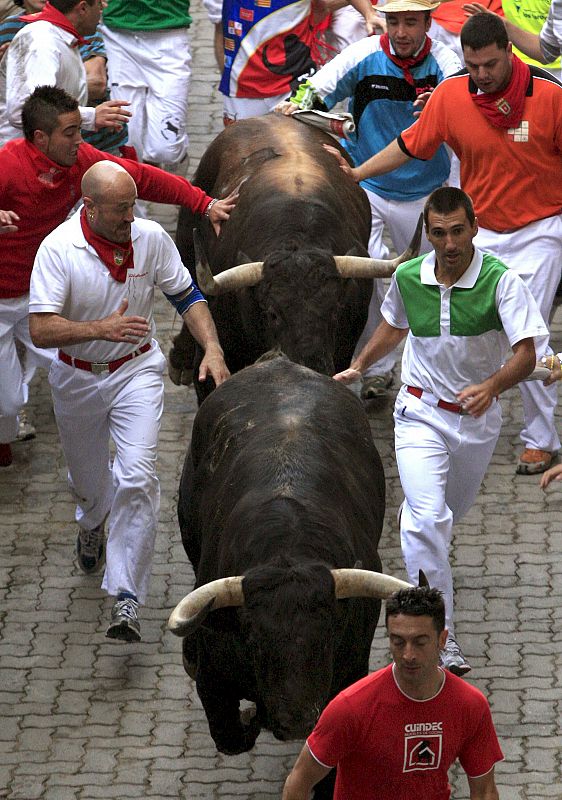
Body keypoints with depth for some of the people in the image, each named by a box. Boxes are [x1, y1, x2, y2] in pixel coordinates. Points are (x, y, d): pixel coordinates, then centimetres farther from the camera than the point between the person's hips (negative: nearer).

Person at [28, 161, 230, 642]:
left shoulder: (151, 239, -11)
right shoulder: (59, 249, -20)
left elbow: (187, 296, 3)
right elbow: (41, 330, -25)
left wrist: (213, 349, -12)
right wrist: (102, 328, -40)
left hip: (137, 372, 0)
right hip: (77, 380, 0)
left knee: (137, 476, -18)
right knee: (89, 482, 19)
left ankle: (127, 598, -16)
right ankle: (91, 526, 59)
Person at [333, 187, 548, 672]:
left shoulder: (501, 281, -18)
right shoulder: (407, 278, -8)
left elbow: (527, 353, -25)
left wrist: (492, 385, -43)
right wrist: (358, 368, 16)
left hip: (477, 415, 0)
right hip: (421, 413, 0)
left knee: (453, 510, 22)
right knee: (428, 518, -18)